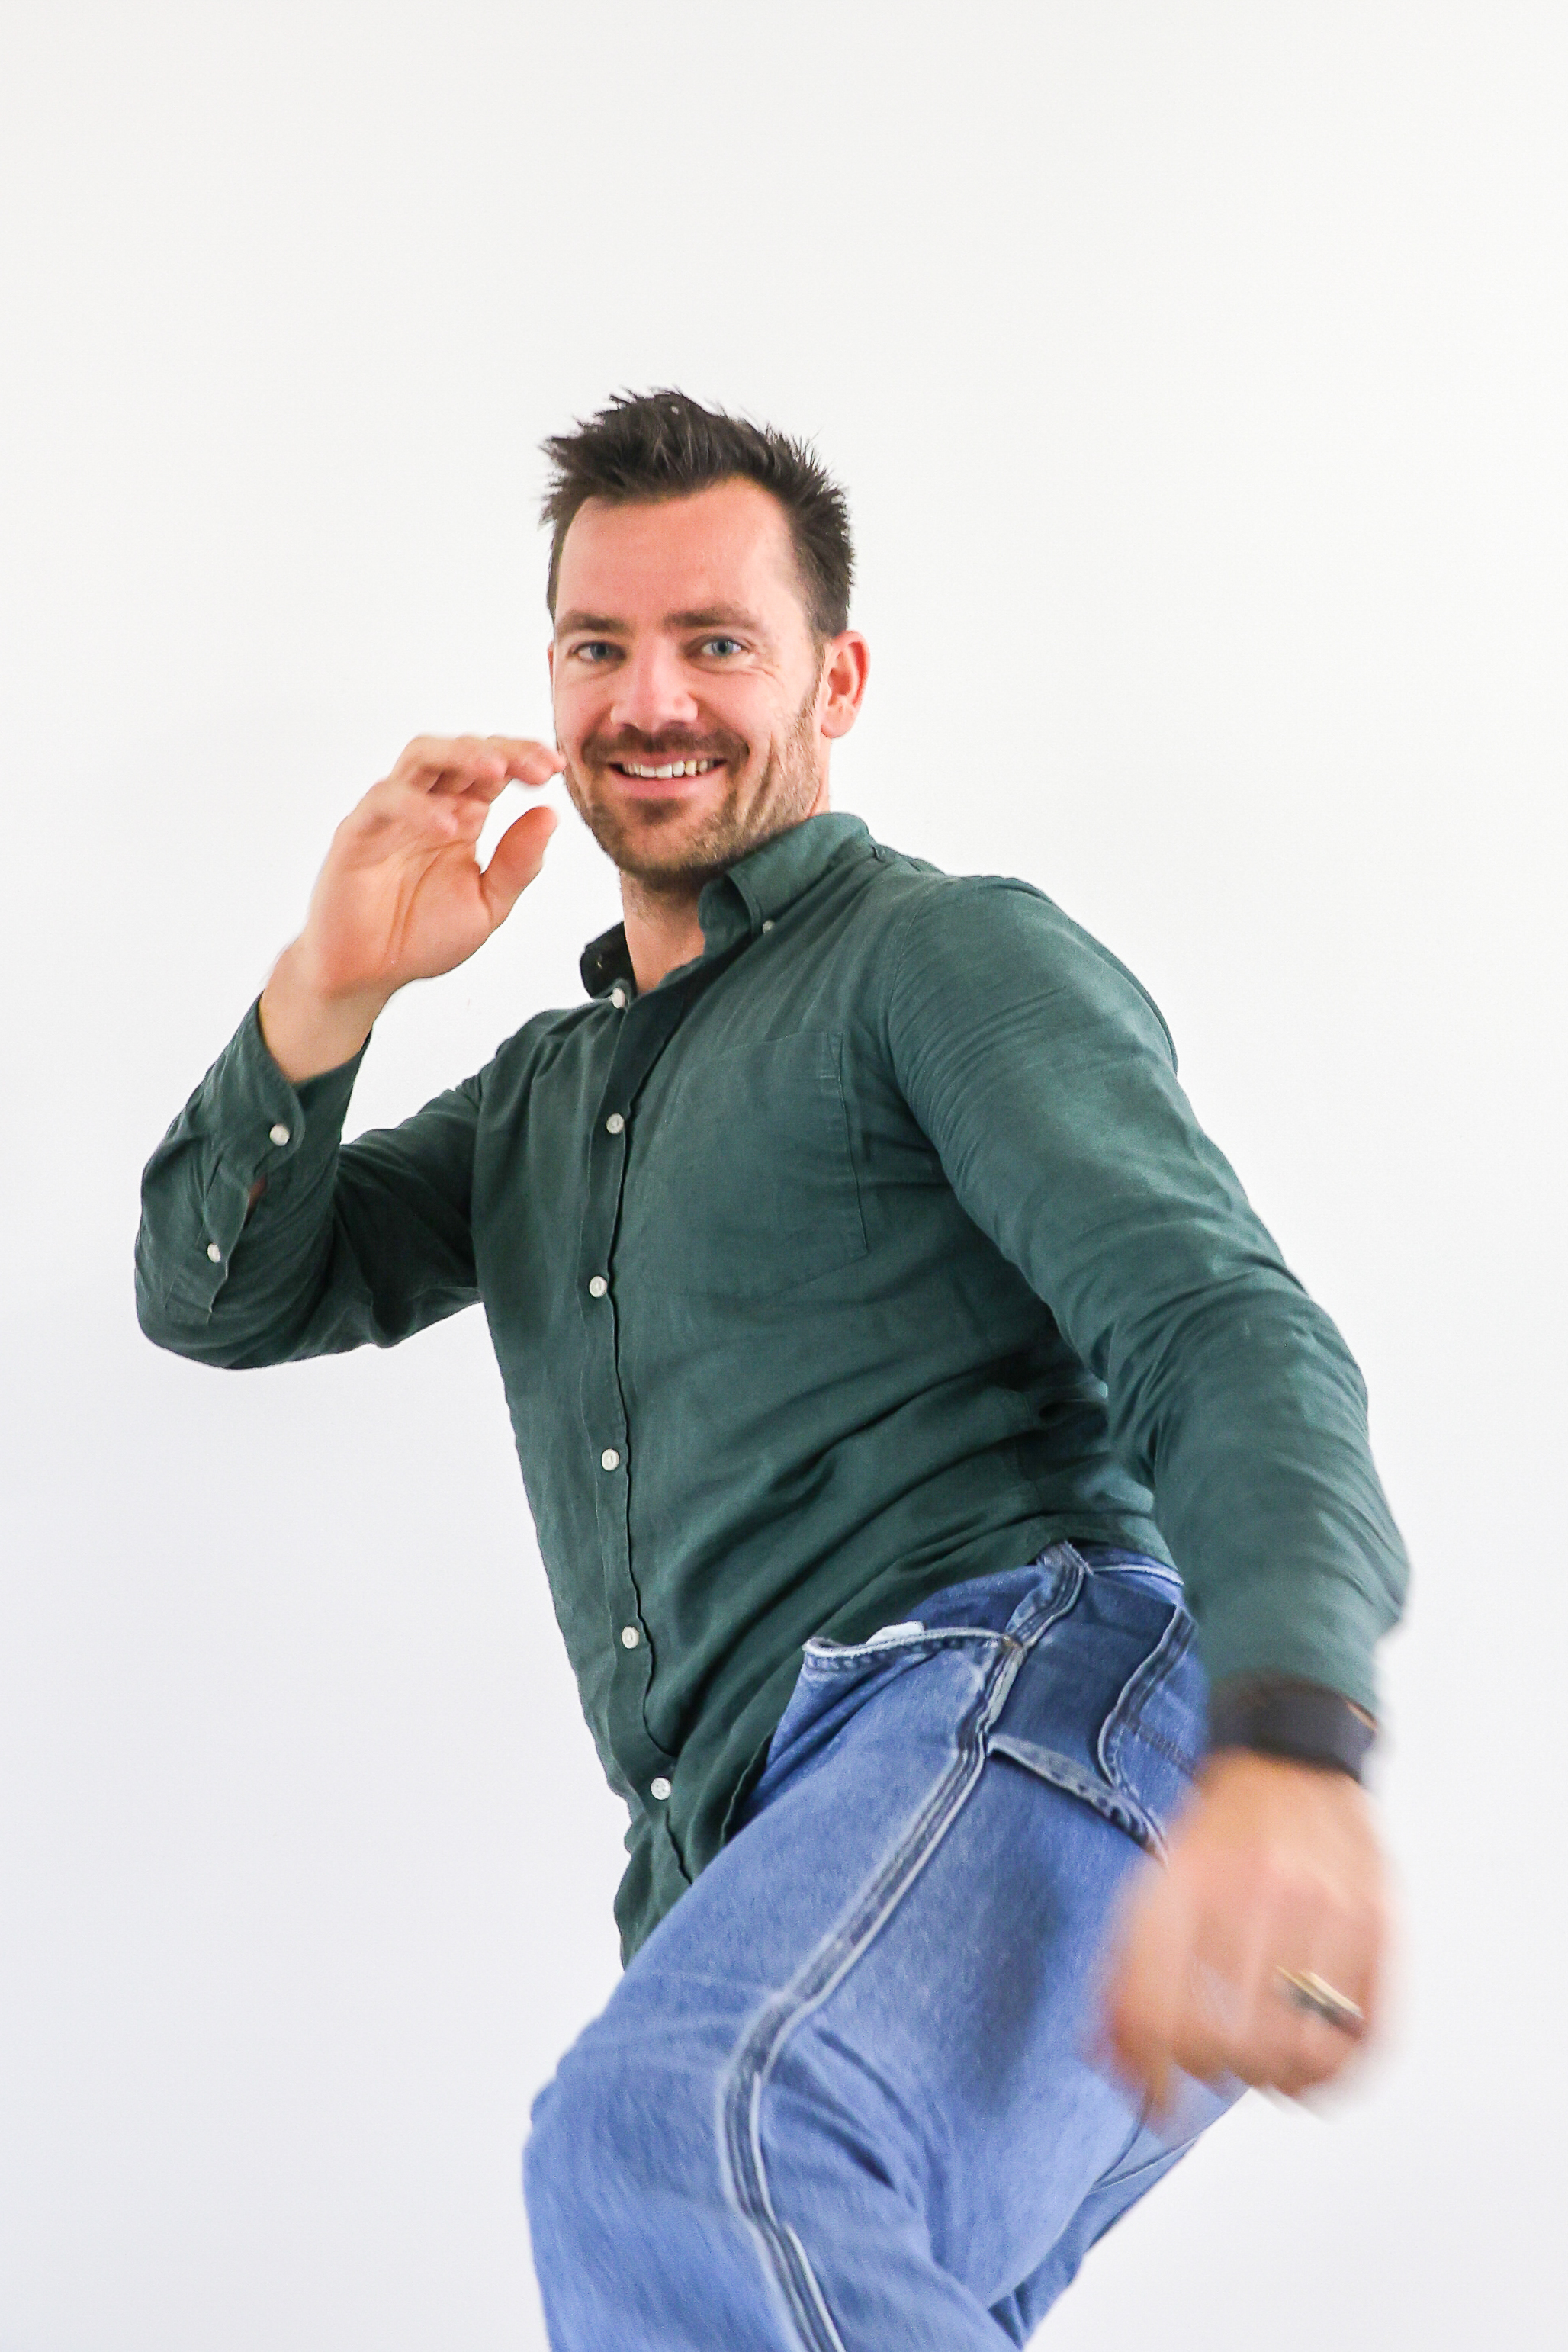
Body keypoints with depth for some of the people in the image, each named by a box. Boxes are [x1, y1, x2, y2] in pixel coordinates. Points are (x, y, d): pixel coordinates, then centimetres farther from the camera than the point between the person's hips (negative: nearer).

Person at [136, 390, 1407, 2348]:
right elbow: (217, 1294, 24)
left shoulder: (951, 957, 4)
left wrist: (1286, 1750, -31)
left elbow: (1220, 1335, -11)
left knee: (665, 2138, -36)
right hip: (742, 1882, 8)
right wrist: (332, 989, 5)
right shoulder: (550, 1089, 29)